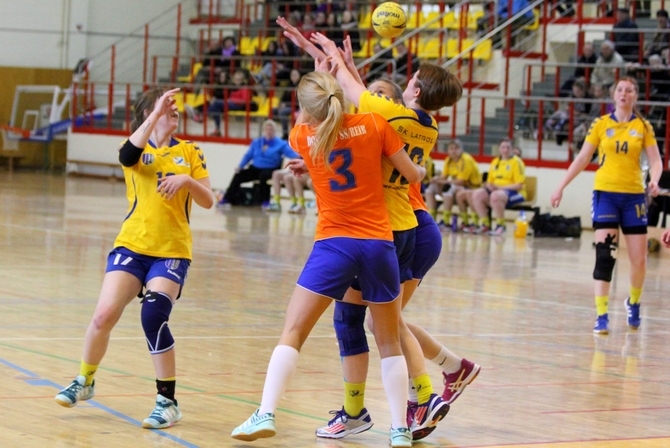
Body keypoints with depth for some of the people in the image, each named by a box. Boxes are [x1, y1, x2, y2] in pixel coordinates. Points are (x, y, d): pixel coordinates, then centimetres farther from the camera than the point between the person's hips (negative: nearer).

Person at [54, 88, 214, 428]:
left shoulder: (190, 151, 8)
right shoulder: (138, 148, 6)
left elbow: (207, 201, 3)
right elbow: (128, 155, -20)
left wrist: (187, 180, -17)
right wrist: (157, 114, -23)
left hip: (172, 251, -1)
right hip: (132, 246, 1)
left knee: (153, 316, -19)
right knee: (104, 315, -8)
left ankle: (168, 402, -7)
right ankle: (85, 381, 19)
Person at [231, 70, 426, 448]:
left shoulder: (302, 137, 1)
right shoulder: (374, 124, -1)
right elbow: (413, 175, 8)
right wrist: (422, 170, 30)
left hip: (333, 244, -1)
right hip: (379, 243, 1)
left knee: (293, 333, 3)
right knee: (389, 342, 13)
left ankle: (266, 415, -10)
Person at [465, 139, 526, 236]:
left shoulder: (516, 162, -5)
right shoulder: (495, 162, 15)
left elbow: (519, 185, -12)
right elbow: (490, 181, 18)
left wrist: (499, 187, -19)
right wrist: (489, 185, -8)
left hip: (515, 193, -7)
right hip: (495, 190, 7)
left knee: (495, 195, -38)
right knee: (477, 194, -18)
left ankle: (501, 225, -22)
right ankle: (485, 225, -12)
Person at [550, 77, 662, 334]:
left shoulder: (643, 127, 4)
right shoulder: (601, 124, 4)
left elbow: (655, 160, 1)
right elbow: (582, 159, 8)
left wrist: (654, 180, -20)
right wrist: (561, 187, 4)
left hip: (633, 195, 1)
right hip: (605, 193, -1)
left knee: (639, 259, 3)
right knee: (604, 254, -12)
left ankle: (634, 303, 30)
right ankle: (601, 316, -11)